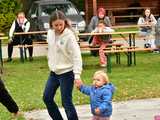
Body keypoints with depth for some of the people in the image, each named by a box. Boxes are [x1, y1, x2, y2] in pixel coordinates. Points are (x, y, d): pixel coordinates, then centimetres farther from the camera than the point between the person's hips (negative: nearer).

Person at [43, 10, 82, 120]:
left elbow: (76, 56, -20)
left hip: (67, 73, -7)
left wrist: (77, 74, -26)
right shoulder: (50, 33, 0)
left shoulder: (69, 36, -18)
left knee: (66, 102, -5)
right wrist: (51, 64, 16)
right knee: (47, 98, 13)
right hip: (54, 72, 7)